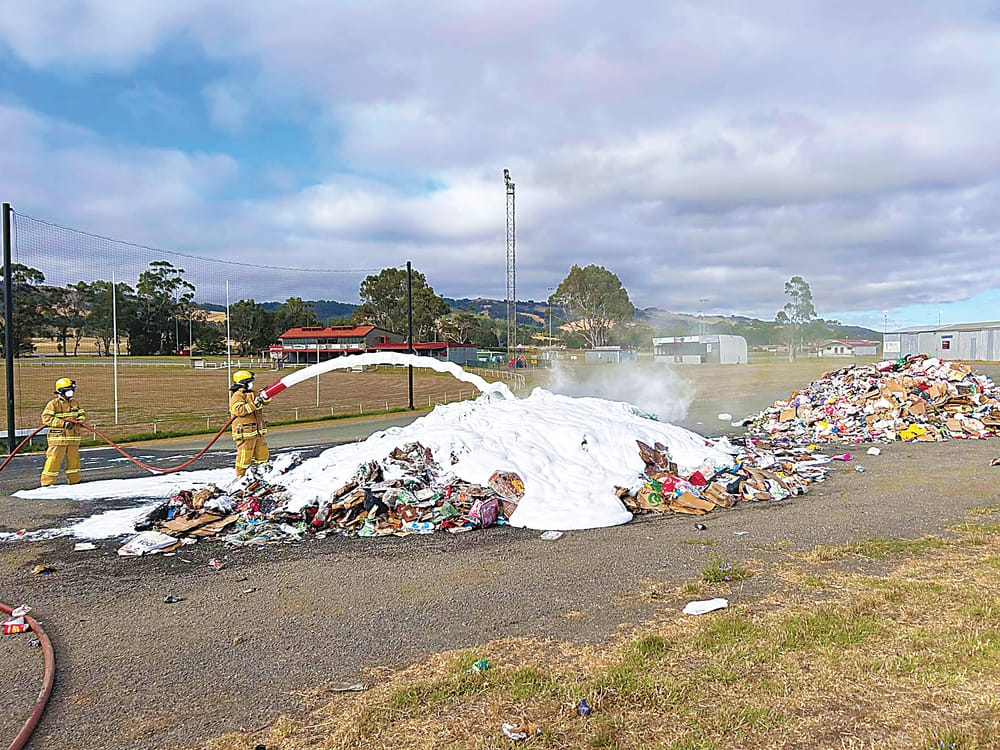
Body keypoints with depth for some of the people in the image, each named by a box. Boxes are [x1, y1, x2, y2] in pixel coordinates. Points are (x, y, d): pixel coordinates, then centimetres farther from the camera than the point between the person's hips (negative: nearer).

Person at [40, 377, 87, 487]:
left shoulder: (75, 403, 12)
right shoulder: (53, 404, -6)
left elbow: (82, 414, 17)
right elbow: (46, 418, -12)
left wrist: (81, 418, -8)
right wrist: (63, 423, -21)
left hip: (73, 438, 5)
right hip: (58, 438, -5)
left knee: (74, 459, 12)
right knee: (54, 460, -6)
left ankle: (74, 480, 23)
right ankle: (47, 482, 1)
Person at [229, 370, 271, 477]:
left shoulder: (252, 394, 15)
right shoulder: (237, 396, -11)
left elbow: (265, 401, 17)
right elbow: (239, 410, -25)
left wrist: (265, 396, -5)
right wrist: (254, 405, -32)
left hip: (257, 432, 9)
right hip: (245, 433, -9)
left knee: (263, 455, 15)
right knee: (244, 457, -4)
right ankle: (240, 477, 7)